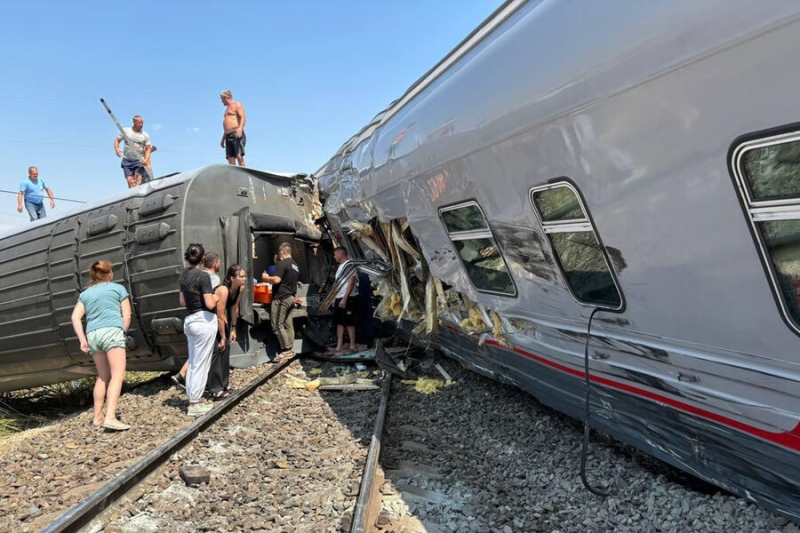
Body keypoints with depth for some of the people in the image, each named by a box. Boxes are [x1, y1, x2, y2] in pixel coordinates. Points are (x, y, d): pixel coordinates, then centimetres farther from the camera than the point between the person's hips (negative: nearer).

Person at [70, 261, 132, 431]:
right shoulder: (118, 288, 13)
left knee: (103, 376, 17)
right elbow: (127, 316, 6)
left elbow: (75, 317, 8)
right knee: (117, 374, -11)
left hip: (92, 334, 5)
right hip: (112, 331, -5)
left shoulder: (85, 294, 23)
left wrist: (82, 340, 4)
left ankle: (97, 417, 19)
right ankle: (110, 418, -24)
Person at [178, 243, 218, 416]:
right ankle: (194, 405, 3)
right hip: (204, 320, -8)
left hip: (189, 320, 8)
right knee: (201, 364, -1)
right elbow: (210, 304, -18)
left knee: (193, 363, 15)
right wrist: (216, 298, 2)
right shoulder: (203, 276, -15)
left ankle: (193, 400, 21)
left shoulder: (183, 276, 9)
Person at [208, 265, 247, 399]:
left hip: (221, 319, 8)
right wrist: (223, 337, -22)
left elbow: (234, 308, 3)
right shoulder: (223, 290, -33)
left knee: (226, 348, 10)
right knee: (217, 349, -11)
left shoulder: (240, 289, -10)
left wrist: (233, 329, 4)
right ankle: (216, 390, -7)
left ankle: (224, 383, 22)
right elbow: (220, 316, -29)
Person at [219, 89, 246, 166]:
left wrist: (240, 128, -29)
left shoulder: (237, 105, 4)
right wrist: (223, 139, 27)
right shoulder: (228, 108, 30)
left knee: (239, 156, -20)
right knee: (230, 159, -4)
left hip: (237, 135, -8)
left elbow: (243, 118, -12)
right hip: (228, 136, 8)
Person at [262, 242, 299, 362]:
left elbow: (276, 280, -22)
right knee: (288, 325, 9)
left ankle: (286, 350, -7)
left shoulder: (282, 264, -13)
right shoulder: (295, 265, 15)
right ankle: (289, 350, 11)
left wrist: (266, 278, -5)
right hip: (291, 297, 9)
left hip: (281, 298, -9)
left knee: (277, 325, -6)